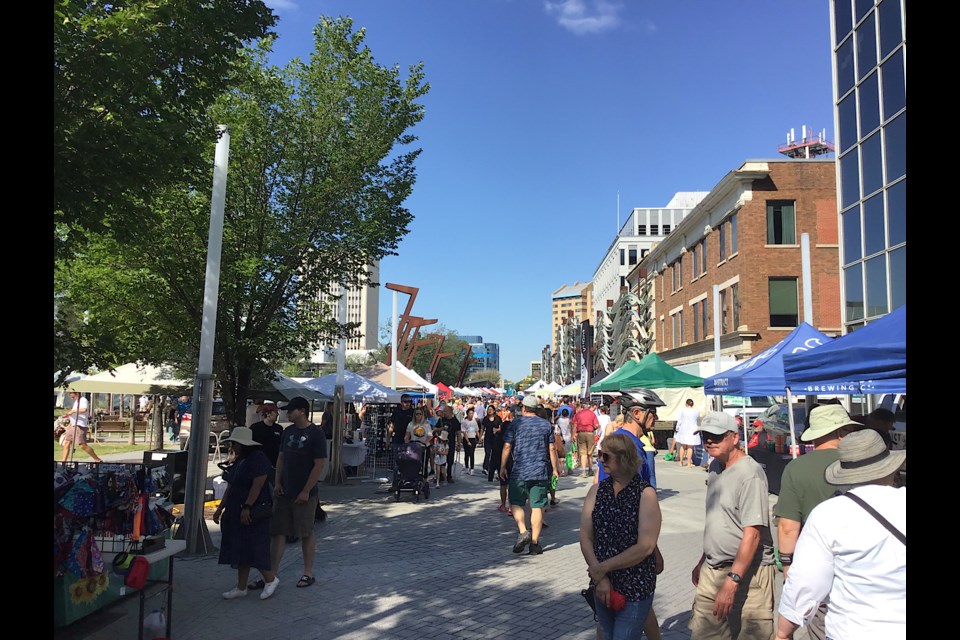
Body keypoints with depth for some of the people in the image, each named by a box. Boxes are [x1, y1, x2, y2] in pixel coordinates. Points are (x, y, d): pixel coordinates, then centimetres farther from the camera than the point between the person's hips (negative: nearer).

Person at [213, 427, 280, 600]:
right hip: (236, 513, 9)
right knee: (240, 550, 12)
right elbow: (231, 488, 19)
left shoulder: (258, 459, -15)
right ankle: (241, 587, 20)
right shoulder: (238, 461, 14)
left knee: (253, 549, -6)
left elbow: (257, 485, -22)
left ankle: (270, 579, 11)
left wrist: (247, 508, -26)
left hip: (252, 513, -9)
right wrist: (220, 508, 16)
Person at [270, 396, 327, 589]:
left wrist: (306, 491, -15)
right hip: (284, 492, 6)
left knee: (306, 534, 5)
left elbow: (319, 465, -14)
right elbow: (281, 458, 14)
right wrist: (277, 483, 3)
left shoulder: (315, 434, -12)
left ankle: (308, 573, 18)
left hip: (304, 494, -6)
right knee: (278, 533, 7)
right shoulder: (288, 431, 8)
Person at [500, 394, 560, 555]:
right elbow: (552, 449, 6)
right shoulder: (546, 425, 6)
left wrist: (502, 467, 6)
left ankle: (523, 531, -10)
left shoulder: (516, 423, -2)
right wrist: (555, 468, 15)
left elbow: (507, 447, -3)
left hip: (519, 471, -2)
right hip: (541, 472, 2)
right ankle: (535, 543, 6)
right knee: (537, 506, 5)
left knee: (516, 503, 10)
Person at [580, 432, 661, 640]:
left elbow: (645, 547, -18)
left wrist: (603, 568, -15)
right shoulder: (597, 490, 0)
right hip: (602, 586, 5)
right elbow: (585, 538, -2)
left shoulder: (645, 494, -12)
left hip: (635, 590, -5)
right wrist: (599, 578, -12)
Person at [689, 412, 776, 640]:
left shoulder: (750, 474, -17)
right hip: (713, 570, 7)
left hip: (747, 571, -7)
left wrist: (732, 581, -24)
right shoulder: (715, 467, 9)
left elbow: (752, 534, -21)